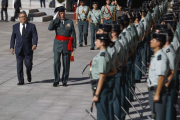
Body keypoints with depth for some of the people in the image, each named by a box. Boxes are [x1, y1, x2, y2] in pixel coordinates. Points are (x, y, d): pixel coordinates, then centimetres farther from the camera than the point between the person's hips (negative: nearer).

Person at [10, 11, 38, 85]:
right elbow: (13, 37, 12)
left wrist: (35, 44, -23)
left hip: (28, 49, -1)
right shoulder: (15, 26, 9)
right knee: (19, 65, -2)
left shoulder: (31, 26, 2)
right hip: (19, 49, 1)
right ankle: (21, 81, 5)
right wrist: (12, 47, 3)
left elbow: (35, 36, -6)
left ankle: (28, 72, 33)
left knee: (28, 65, -1)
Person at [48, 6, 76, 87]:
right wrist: (54, 19, -17)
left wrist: (74, 46, 2)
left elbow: (73, 35, 5)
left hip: (67, 45, 0)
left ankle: (64, 81, 15)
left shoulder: (70, 22, 4)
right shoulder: (56, 22, 4)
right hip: (57, 44, 0)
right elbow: (50, 28, -16)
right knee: (56, 62, -6)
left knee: (66, 64, 5)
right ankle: (56, 81, 1)